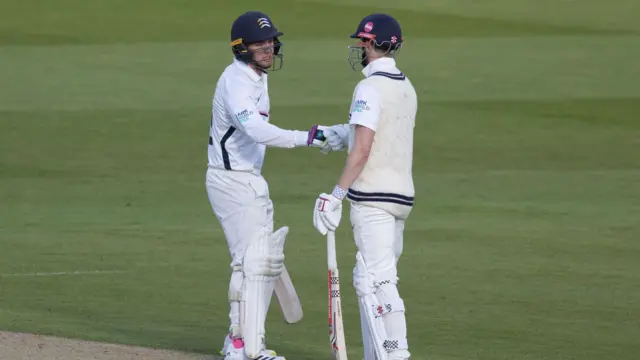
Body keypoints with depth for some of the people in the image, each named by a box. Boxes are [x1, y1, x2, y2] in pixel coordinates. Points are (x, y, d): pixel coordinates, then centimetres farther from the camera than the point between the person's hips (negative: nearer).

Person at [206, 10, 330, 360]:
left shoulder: (258, 77, 10)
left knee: (266, 261, 13)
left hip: (251, 180, 10)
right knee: (253, 261, -11)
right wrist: (305, 138, -47)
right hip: (232, 182, -10)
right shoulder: (236, 82, -22)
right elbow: (256, 130, -39)